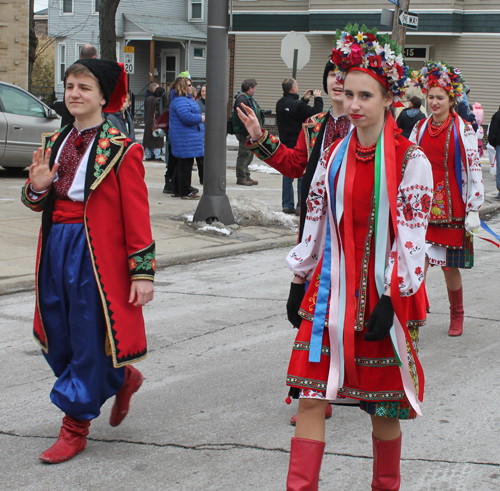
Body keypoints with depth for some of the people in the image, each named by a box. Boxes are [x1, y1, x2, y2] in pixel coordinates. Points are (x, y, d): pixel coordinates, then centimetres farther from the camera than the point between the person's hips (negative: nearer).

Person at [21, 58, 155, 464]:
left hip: (96, 253, -7)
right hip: (57, 248, 7)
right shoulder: (55, 143, 11)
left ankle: (75, 429, 12)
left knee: (89, 338, 0)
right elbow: (40, 204, 18)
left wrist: (142, 272, -13)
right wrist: (37, 188, -7)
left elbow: (136, 215, -11)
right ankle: (122, 379, 36)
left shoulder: (121, 150, -9)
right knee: (57, 340, 12)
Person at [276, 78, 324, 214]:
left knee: (287, 176, 12)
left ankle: (287, 205, 14)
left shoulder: (280, 104, 5)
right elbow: (315, 113, -16)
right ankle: (301, 206, -2)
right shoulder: (297, 105, -20)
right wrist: (318, 98, -2)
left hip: (285, 144, 8)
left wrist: (304, 99, 18)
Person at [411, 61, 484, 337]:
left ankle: (457, 316, 31)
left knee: (450, 267, 8)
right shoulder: (420, 129, 7)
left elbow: (474, 169, -4)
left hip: (452, 209, -2)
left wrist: (474, 210, -8)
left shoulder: (463, 130, -3)